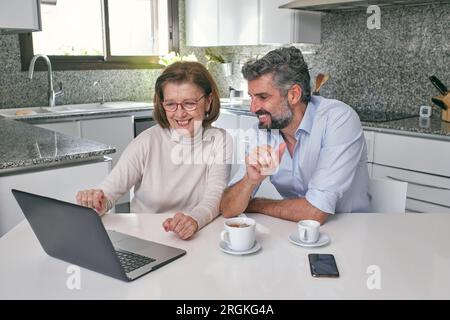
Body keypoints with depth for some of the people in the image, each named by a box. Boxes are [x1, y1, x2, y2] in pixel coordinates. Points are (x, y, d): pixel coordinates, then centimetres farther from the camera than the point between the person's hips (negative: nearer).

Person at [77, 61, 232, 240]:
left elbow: (215, 196, -13)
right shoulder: (147, 142, -4)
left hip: (196, 241, 0)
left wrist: (194, 220, -34)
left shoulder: (219, 141, -1)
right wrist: (97, 202, -31)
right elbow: (109, 190, -8)